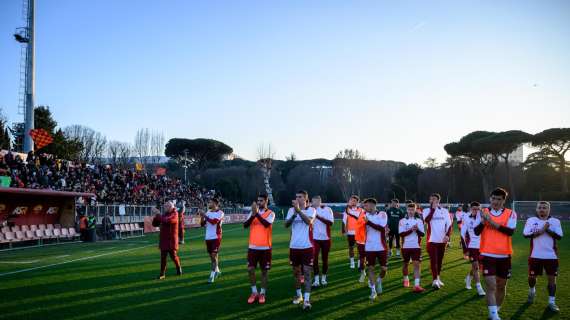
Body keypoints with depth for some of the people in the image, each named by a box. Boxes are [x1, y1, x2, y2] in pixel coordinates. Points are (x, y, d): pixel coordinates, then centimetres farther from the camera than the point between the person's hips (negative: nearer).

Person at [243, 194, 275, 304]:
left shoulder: (271, 213, -2)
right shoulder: (252, 212, 8)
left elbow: (266, 224, -21)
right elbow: (245, 225, -6)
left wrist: (257, 213, -23)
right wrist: (253, 214, -19)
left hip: (265, 247, -3)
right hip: (253, 246, 3)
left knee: (264, 271, 5)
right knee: (250, 269, 0)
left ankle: (262, 293, 17)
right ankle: (254, 292, 15)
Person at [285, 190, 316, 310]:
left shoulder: (311, 210, -4)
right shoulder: (291, 210, 3)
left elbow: (309, 221, -23)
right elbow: (286, 225, -8)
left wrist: (298, 210, -31)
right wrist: (294, 214, -23)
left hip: (307, 246, -3)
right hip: (294, 246, 3)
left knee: (307, 272, -4)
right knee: (296, 272, 14)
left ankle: (307, 300, -4)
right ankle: (298, 295, 31)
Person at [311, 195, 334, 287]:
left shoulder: (327, 209, -5)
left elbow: (330, 222, -17)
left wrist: (318, 216, -22)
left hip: (326, 238, 0)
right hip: (315, 238, 1)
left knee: (325, 259, 9)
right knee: (315, 258, -7)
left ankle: (323, 278, 23)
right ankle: (316, 279, 1)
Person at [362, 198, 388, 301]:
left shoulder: (382, 214, -6)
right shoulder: (365, 215, 4)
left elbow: (381, 228, -20)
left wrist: (368, 222, -24)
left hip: (381, 247, -2)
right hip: (369, 248, 2)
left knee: (384, 268, 2)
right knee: (370, 268, 0)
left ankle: (379, 281, 33)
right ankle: (373, 291, 11)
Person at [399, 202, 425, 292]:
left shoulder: (419, 221, 4)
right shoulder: (402, 221, -1)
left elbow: (422, 234, -1)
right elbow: (401, 234, -11)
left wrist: (417, 229, -20)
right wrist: (411, 230, -21)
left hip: (416, 246, 0)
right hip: (406, 246, 0)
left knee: (417, 264, -9)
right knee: (406, 264, 14)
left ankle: (417, 285, -14)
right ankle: (406, 279, 38)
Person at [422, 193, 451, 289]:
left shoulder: (444, 211, 5)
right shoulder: (427, 210, -2)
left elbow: (449, 224, 5)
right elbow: (426, 220, -23)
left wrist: (447, 235, -10)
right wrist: (433, 208, -17)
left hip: (442, 240, 3)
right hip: (432, 240, -3)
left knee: (440, 260, 13)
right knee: (433, 260, -9)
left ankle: (437, 278, 27)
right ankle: (435, 280, -11)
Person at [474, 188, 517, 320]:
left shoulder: (511, 213, 0)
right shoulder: (483, 212, 3)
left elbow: (510, 231, -16)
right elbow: (476, 232, -5)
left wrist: (493, 222, -19)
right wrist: (483, 221, -22)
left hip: (504, 255, 1)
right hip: (488, 255, -1)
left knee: (501, 285, 15)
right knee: (491, 285, -9)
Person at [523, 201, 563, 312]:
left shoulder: (555, 221, 2)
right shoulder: (531, 220, 0)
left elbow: (559, 236, -8)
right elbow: (525, 234, -11)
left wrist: (547, 230, -20)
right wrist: (540, 231, -20)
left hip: (551, 255, 0)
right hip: (535, 255, 0)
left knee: (552, 278, 1)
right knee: (532, 276, 11)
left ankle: (552, 302, 10)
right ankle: (532, 291, 41)